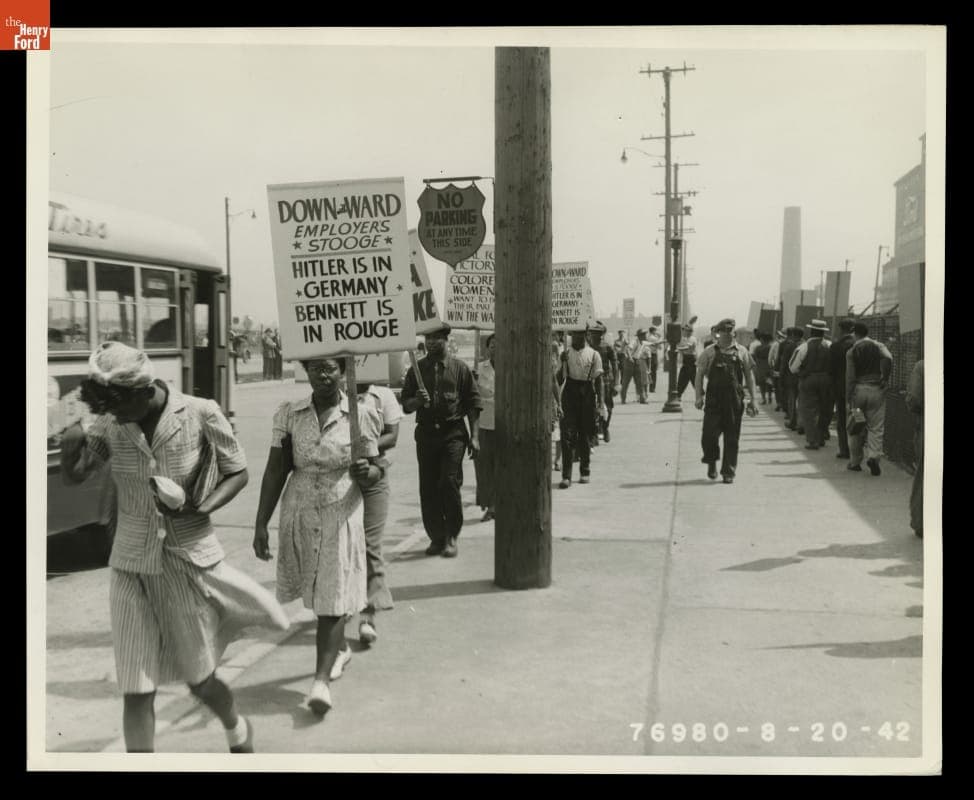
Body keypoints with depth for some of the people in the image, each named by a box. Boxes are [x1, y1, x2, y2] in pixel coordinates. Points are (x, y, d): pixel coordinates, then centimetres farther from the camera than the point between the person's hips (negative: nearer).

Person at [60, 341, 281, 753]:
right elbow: (73, 476, -2)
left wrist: (200, 508, -21)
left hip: (188, 560, -2)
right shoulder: (110, 424, -5)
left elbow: (238, 472, -3)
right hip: (131, 566, 2)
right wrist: (70, 445, -23)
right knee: (135, 692, 0)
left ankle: (238, 730, 45)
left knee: (199, 680, 13)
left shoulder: (199, 414, -12)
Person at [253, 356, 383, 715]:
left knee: (333, 598, -5)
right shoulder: (289, 414, -1)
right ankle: (339, 649, 41)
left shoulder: (361, 415, -5)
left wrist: (365, 472, -23)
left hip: (341, 516, -3)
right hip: (299, 515, 3)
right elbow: (275, 471, 2)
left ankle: (322, 679, -1)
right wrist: (261, 524, 0)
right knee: (316, 591, 17)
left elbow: (376, 471, 2)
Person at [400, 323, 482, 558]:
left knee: (449, 483, -11)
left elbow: (473, 404, 4)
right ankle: (436, 537, 16)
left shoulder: (459, 368, 4)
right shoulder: (416, 370, 10)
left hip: (453, 433, -3)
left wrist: (474, 437, -3)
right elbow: (405, 405, 11)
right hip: (426, 433, 3)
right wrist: (417, 401, -12)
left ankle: (451, 537, 2)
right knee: (428, 488, 3)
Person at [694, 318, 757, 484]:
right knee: (710, 434, -6)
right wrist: (699, 396, -6)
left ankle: (728, 472, 13)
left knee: (732, 437, 3)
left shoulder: (742, 352, 8)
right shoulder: (709, 352, 5)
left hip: (735, 400, 1)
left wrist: (752, 399, 8)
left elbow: (749, 376, 12)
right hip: (714, 399, -1)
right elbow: (699, 375, 5)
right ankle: (711, 462, 21)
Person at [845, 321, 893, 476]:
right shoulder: (878, 346, 3)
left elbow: (849, 377, -3)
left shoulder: (852, 351, 1)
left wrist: (848, 399, -1)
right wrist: (885, 378, -6)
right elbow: (888, 358, -19)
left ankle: (855, 462, 13)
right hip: (876, 389, 0)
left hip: (858, 389, 0)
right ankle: (873, 456, -16)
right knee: (875, 427, 3)